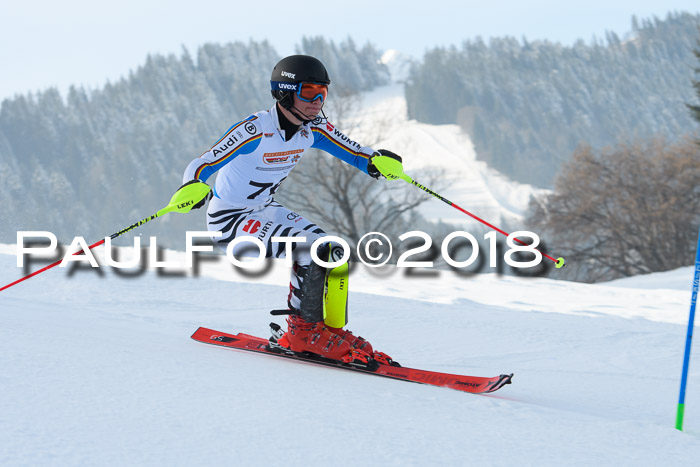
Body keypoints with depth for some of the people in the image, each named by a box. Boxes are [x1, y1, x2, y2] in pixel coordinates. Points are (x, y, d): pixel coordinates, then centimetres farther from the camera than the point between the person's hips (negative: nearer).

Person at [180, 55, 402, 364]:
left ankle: (330, 329, 10)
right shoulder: (255, 130, -27)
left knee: (332, 250, -2)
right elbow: (201, 165, -27)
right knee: (309, 248, -23)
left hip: (265, 210, 8)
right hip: (228, 220, -8)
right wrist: (192, 188, -49)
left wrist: (377, 161, -20)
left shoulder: (314, 129, -6)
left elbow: (353, 152, 3)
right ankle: (305, 330, -8)